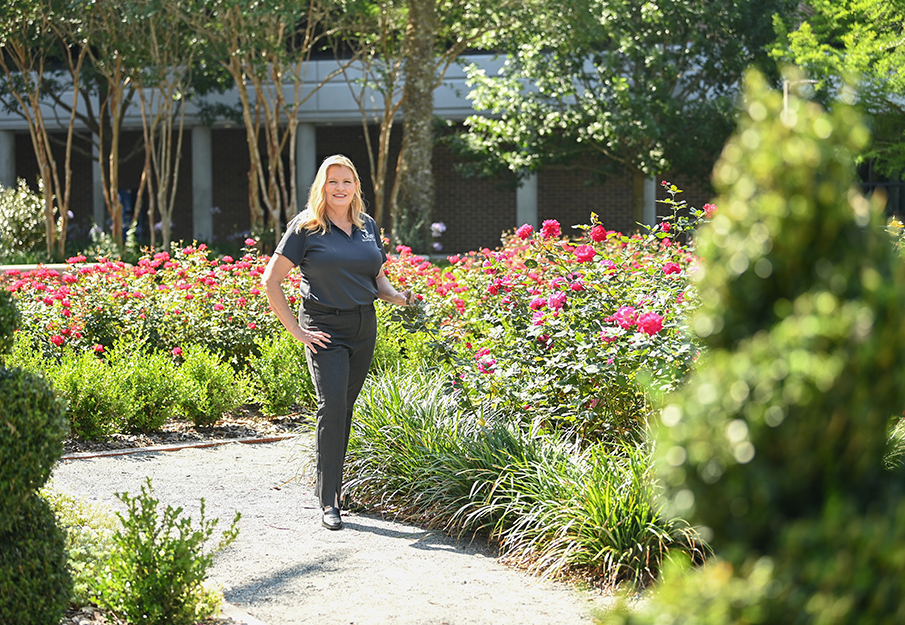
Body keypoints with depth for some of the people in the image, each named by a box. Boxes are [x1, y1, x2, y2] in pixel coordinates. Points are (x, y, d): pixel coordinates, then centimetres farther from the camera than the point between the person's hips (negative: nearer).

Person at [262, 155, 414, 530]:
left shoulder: (368, 226, 11)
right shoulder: (306, 227, -4)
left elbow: (378, 278, 22)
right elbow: (271, 280, -6)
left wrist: (397, 296, -1)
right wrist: (295, 330, -10)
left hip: (364, 327, 5)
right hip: (325, 328, -5)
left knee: (345, 407, 9)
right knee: (332, 406, -15)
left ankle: (332, 481, 22)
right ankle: (329, 504, -13)